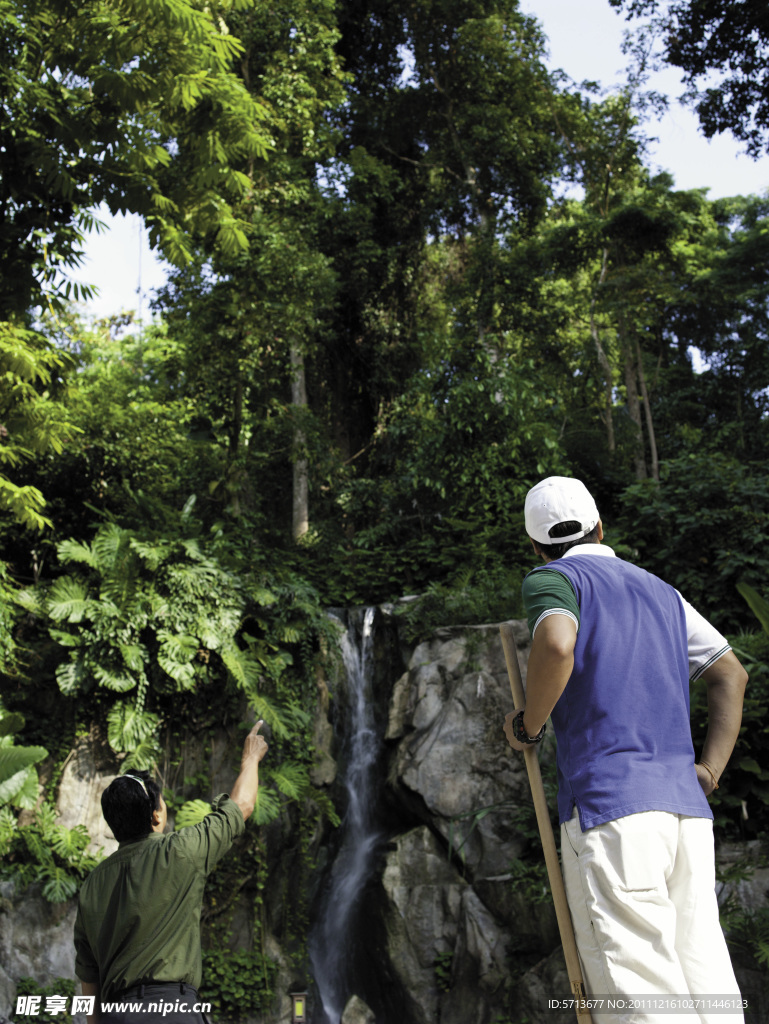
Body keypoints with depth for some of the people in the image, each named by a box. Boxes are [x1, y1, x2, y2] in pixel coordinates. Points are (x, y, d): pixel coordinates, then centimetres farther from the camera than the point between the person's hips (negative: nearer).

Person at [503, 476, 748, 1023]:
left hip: (610, 799, -7)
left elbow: (557, 645, -20)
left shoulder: (553, 578, 2)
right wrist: (710, 769, 13)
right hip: (686, 803, 7)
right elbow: (730, 673, 18)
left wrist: (527, 725, -5)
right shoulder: (661, 590, 22)